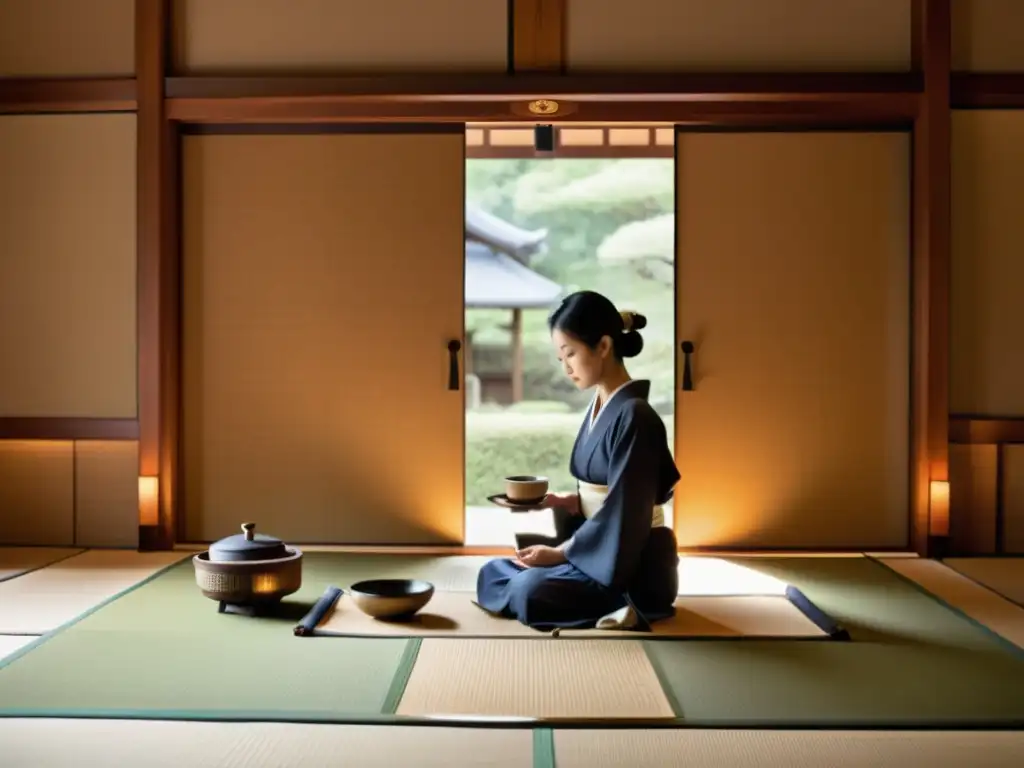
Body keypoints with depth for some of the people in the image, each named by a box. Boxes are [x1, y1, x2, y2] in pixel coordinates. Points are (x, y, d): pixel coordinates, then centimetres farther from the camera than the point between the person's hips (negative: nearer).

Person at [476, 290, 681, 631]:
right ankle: (608, 612, -3)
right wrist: (566, 501, -2)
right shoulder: (598, 407, 9)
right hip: (598, 550, 10)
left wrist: (559, 552, -14)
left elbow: (623, 512, -20)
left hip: (633, 565, -10)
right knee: (491, 574, 1)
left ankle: (614, 611, -10)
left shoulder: (633, 415, -19)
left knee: (530, 590, -29)